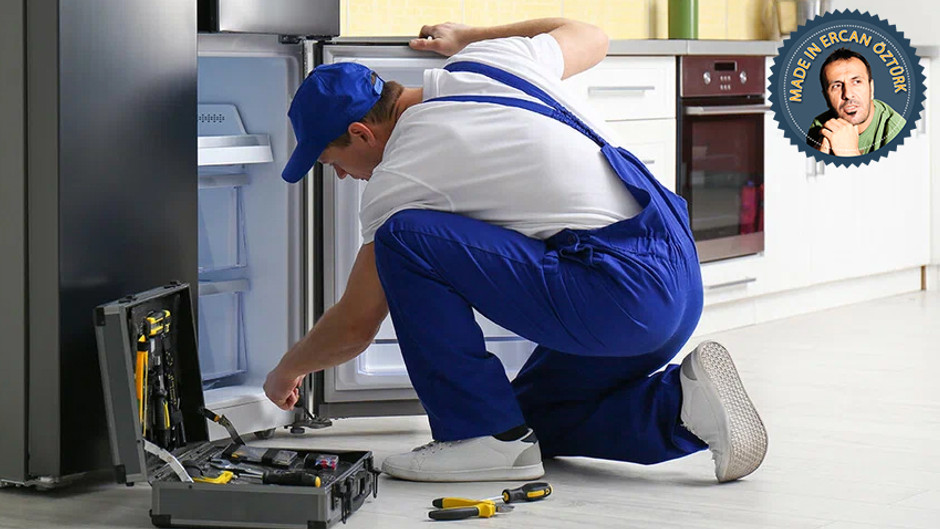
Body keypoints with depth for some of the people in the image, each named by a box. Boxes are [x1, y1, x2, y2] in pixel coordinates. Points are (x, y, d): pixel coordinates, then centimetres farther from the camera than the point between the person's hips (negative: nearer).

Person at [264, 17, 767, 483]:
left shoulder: (396, 180, -4)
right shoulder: (491, 62, 13)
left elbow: (356, 326, 5)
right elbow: (588, 37, 34)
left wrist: (287, 371, 26)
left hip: (614, 299, -9)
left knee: (403, 237, -9)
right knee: (534, 419, 25)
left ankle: (483, 436, -5)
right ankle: (683, 403, 4)